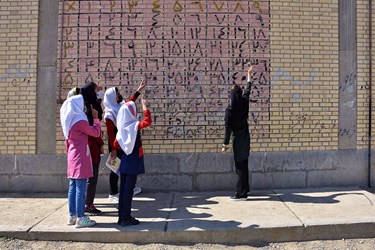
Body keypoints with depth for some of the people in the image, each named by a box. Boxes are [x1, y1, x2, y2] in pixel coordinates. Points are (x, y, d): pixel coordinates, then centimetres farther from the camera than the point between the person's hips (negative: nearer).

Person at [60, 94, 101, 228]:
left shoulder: (69, 121, 12)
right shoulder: (79, 121, -15)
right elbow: (96, 132, -10)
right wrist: (95, 118, -1)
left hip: (72, 158, 9)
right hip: (81, 157, -9)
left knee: (73, 188, 11)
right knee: (80, 189, -5)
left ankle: (72, 216, 18)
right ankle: (80, 218, -1)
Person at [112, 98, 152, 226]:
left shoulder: (122, 127, 7)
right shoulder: (134, 126, -13)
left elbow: (116, 143, 11)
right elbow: (147, 121, -24)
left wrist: (114, 152, 28)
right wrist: (145, 107, -14)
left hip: (124, 161, 7)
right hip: (133, 162, -7)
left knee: (123, 188, 10)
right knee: (129, 189, -3)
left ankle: (122, 216, 18)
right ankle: (126, 218, 2)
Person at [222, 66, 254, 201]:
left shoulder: (229, 110, -16)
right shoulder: (244, 103, -2)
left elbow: (228, 129, -14)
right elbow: (248, 90, 15)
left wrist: (225, 145, -8)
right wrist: (249, 74, 30)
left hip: (238, 140, -6)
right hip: (245, 138, 6)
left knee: (240, 166, -2)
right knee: (244, 164, 15)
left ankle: (241, 193, 2)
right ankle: (244, 189, 25)